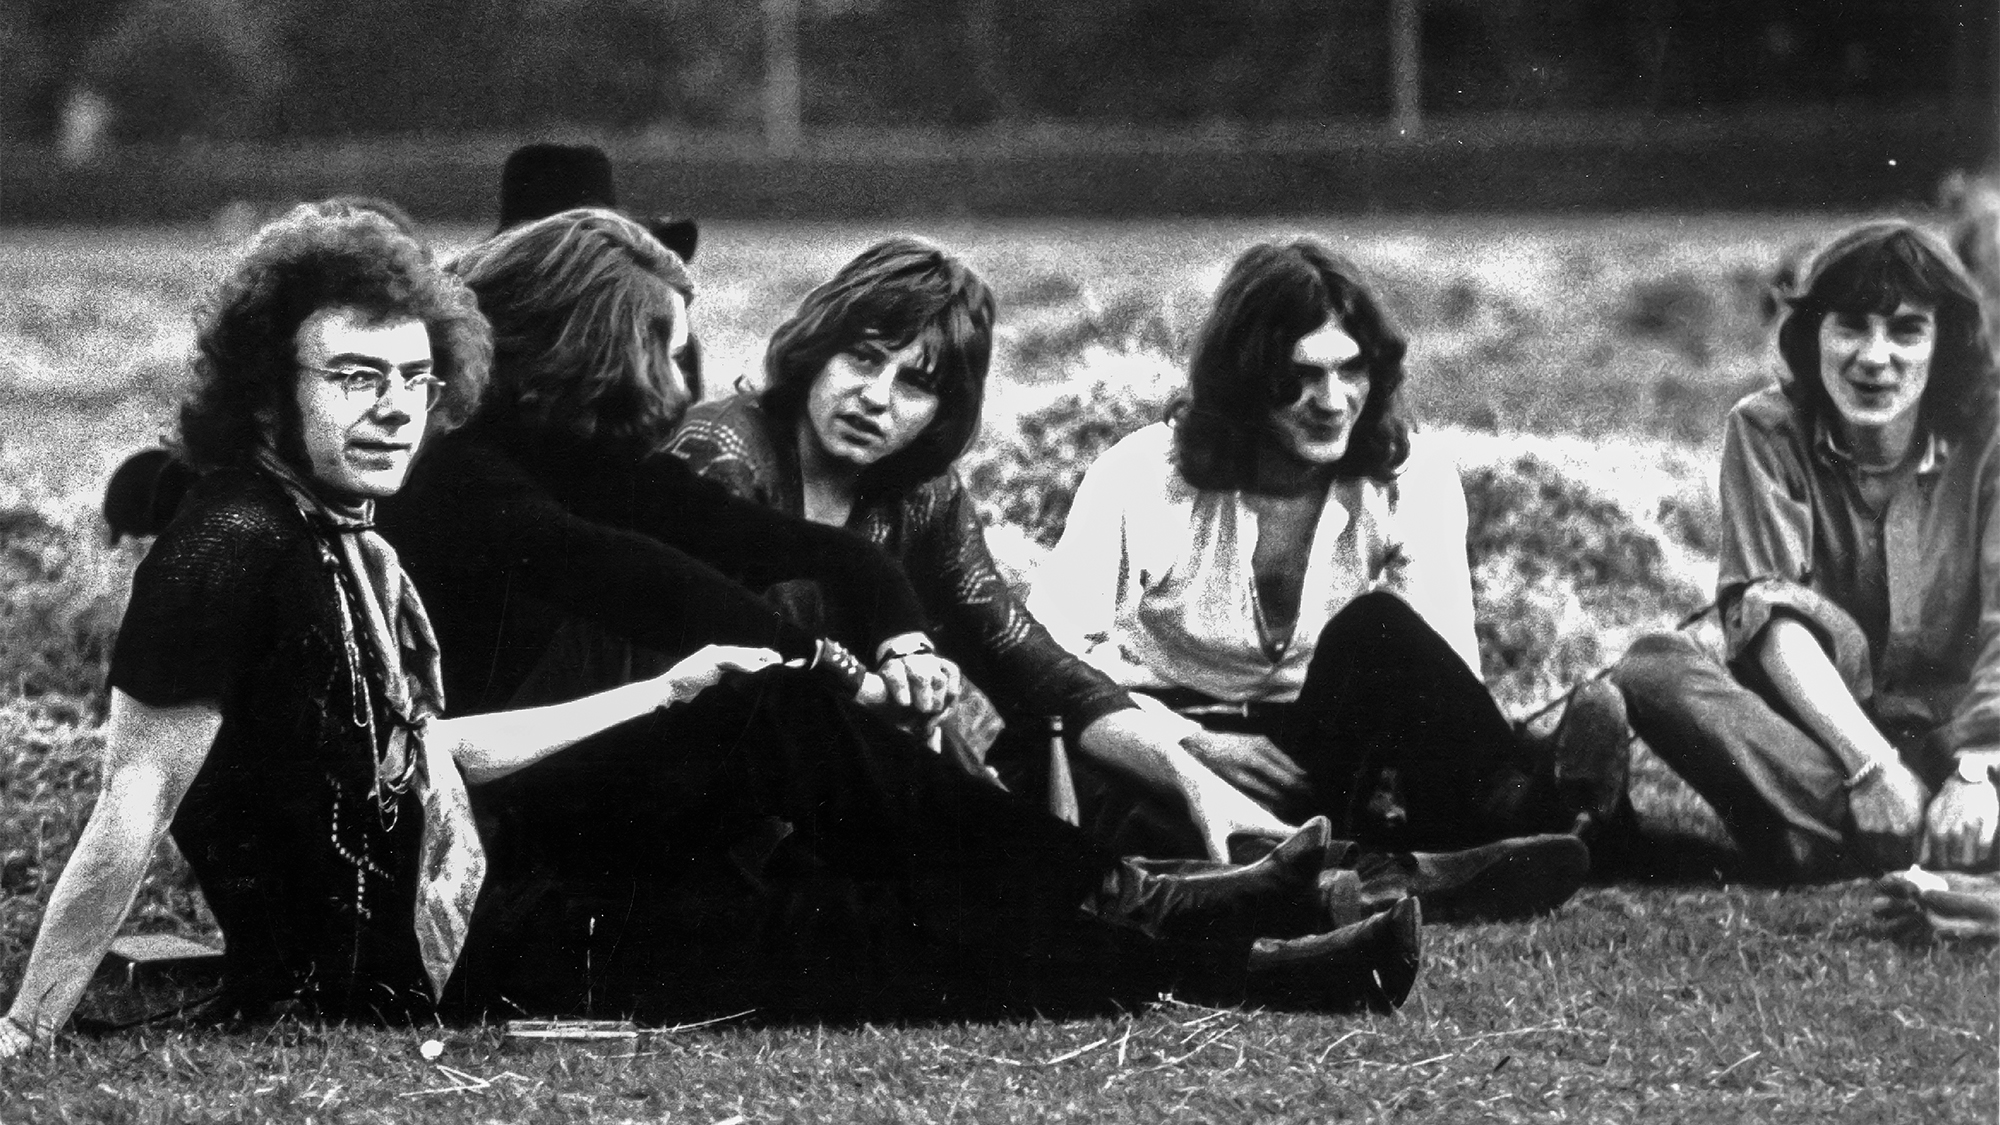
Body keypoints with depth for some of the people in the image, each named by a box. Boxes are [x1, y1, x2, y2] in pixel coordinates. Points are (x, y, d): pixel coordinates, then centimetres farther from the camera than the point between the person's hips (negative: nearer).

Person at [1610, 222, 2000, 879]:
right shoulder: (1768, 432, 0)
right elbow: (1771, 613, -12)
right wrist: (1869, 760, -27)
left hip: (1943, 736, -1)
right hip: (1805, 734, 1)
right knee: (1654, 669, -30)